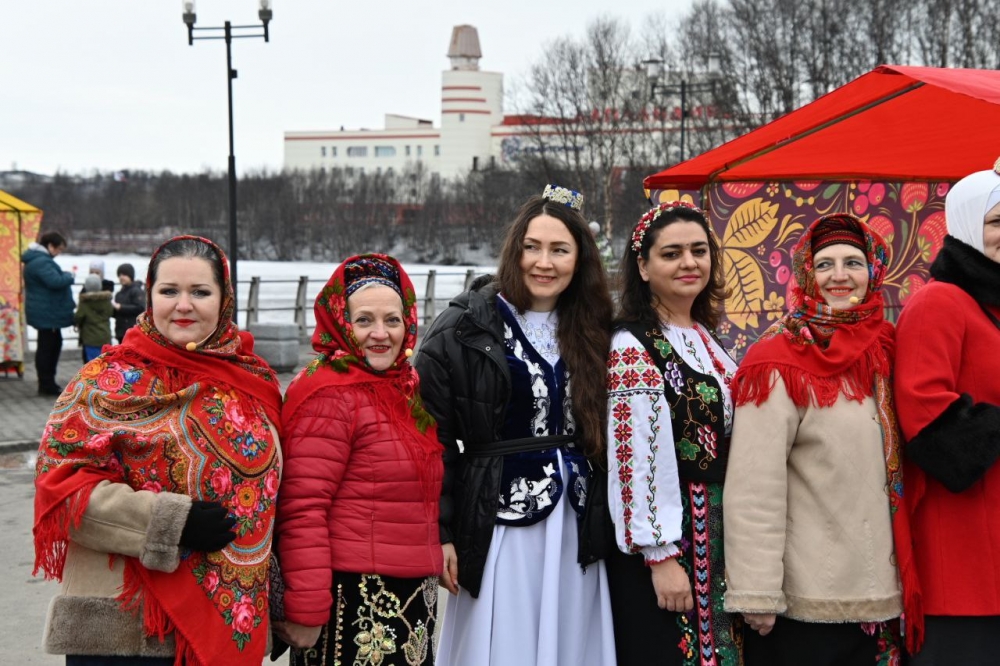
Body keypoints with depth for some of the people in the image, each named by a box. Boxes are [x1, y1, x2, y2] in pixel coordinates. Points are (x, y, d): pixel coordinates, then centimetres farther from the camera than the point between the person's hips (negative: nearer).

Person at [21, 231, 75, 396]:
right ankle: (46, 385, 1)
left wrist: (64, 275, 5)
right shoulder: (42, 262, -21)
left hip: (46, 311, 11)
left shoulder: (37, 259, 15)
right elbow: (55, 281, -30)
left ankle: (48, 383, 24)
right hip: (46, 312, -11)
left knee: (53, 344, 17)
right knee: (46, 346, -4)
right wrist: (69, 276, -14)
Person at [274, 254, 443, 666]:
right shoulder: (327, 395, -14)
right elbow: (302, 511, -20)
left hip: (412, 598, 9)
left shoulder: (406, 389, 12)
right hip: (352, 602, -8)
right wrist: (304, 611, -22)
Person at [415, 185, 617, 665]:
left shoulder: (588, 333, 10)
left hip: (575, 529, 5)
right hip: (500, 523, -5)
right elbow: (433, 438, -8)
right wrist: (440, 531, -12)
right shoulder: (466, 328, -5)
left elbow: (598, 435, 15)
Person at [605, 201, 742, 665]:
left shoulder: (707, 339, 12)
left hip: (718, 539, 8)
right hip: (665, 543, -8)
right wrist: (660, 555, -21)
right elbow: (637, 458, -18)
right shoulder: (632, 347, -13)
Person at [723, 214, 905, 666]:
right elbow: (754, 489, -17)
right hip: (802, 600, -6)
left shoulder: (881, 352, 7)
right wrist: (757, 594, -20)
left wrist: (901, 575, 12)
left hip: (875, 592, 6)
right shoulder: (779, 363, -12)